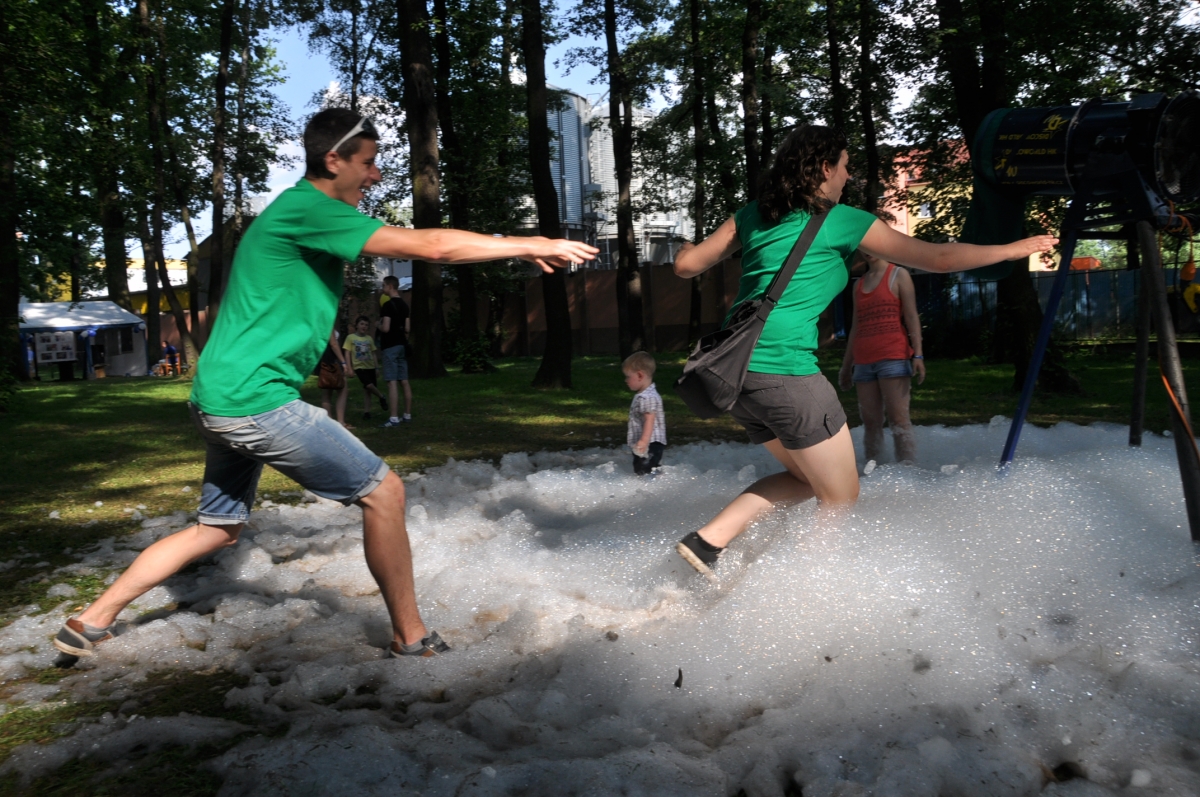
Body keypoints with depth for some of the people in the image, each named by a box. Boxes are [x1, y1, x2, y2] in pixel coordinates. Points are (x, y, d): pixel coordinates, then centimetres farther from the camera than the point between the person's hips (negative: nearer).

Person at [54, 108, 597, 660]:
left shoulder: (305, 216, 17)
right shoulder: (308, 209, -14)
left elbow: (408, 248, 17)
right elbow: (430, 246, -21)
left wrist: (519, 251, 9)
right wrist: (533, 245, -13)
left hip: (220, 399, 10)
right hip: (255, 399, -10)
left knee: (219, 529, 21)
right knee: (383, 490, -4)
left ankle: (90, 624, 29)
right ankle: (411, 637, 6)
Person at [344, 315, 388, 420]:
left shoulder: (369, 338, 10)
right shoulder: (350, 337, -1)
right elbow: (347, 354, -2)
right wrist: (349, 368, -8)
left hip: (370, 367, 4)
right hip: (359, 367, -4)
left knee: (367, 389, 3)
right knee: (368, 385, -22)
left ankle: (366, 412, 10)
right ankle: (381, 397, 3)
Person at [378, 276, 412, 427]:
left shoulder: (388, 305, -13)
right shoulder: (404, 305, 12)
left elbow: (385, 328, -18)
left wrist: (378, 325, 0)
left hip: (390, 346, -8)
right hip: (402, 345, 8)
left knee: (392, 382, -10)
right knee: (404, 382, 10)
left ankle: (394, 418, -13)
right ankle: (408, 415, 14)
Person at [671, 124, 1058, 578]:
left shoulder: (753, 214, 16)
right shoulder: (843, 221, 1)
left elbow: (686, 265, 13)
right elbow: (938, 258, 5)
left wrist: (688, 249, 37)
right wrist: (1014, 249, 19)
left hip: (735, 370, 8)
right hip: (785, 371, -7)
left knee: (805, 477, 23)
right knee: (841, 499, 9)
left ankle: (708, 540, 11)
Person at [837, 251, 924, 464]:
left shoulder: (898, 275, 5)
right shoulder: (859, 284, 19)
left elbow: (911, 317, -2)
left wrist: (918, 355, -13)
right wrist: (846, 365, 18)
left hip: (893, 358, -5)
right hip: (864, 362, 5)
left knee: (898, 420, -11)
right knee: (870, 422, 2)